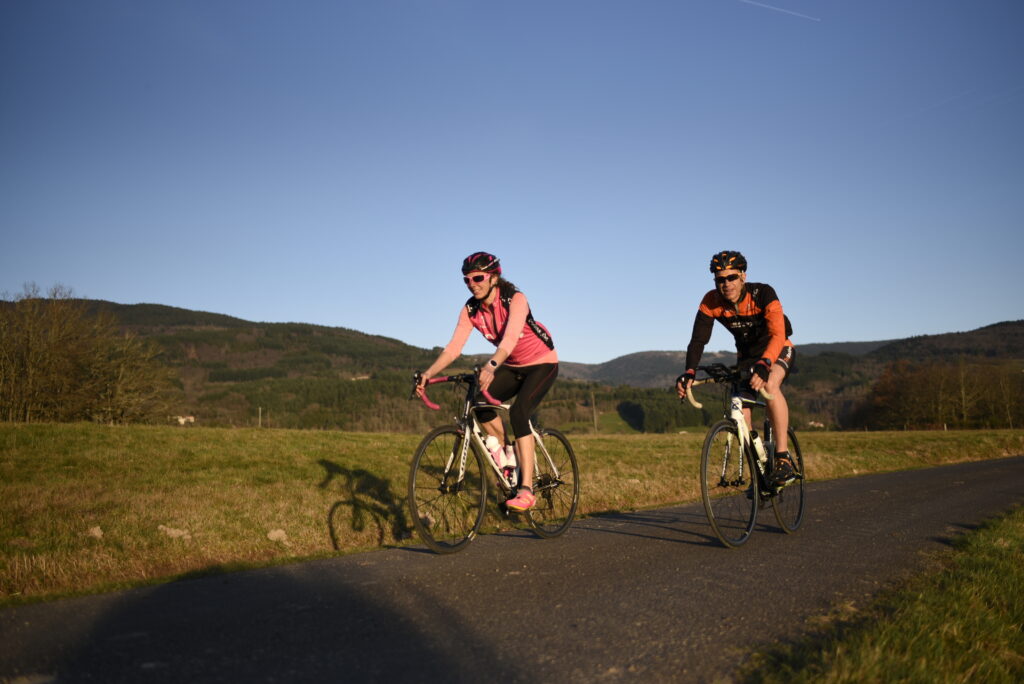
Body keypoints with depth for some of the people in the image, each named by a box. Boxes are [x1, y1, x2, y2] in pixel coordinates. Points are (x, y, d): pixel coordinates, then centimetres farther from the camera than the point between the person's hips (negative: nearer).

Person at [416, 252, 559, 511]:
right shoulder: (470, 310, -9)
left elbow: (510, 339, -41)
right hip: (512, 366, 6)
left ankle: (526, 490, -25)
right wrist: (428, 373, -32)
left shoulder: (515, 299, -26)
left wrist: (490, 366, -59)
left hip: (542, 363, -5)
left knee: (518, 413, -26)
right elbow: (454, 347, -16)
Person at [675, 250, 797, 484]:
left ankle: (783, 458, -32)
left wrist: (763, 365, -59)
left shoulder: (763, 294, -29)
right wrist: (689, 372, -42)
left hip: (778, 350, -4)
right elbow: (698, 340, -23)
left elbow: (777, 335, -41)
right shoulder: (711, 302, -18)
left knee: (769, 384, -35)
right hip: (746, 355, 4)